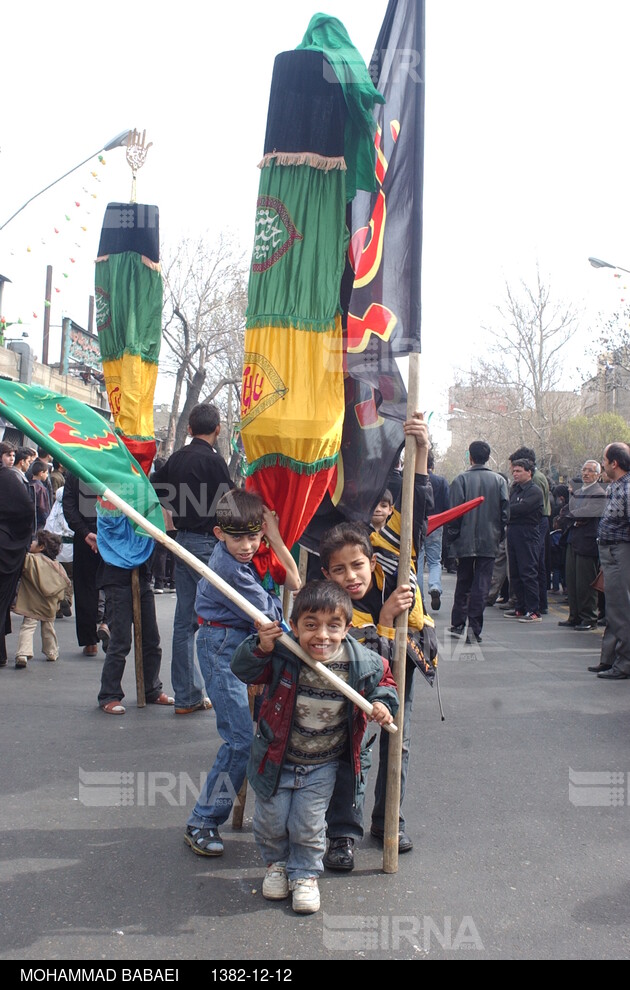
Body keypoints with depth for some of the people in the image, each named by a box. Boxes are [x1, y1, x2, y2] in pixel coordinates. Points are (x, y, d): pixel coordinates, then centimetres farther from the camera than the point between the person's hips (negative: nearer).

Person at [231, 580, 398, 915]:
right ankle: (276, 864, 43)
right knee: (271, 821, 13)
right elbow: (245, 671, -15)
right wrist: (261, 648, -33)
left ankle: (305, 875, 33)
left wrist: (382, 703, -14)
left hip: (323, 765, 0)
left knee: (308, 826, 5)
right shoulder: (282, 655, -23)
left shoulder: (362, 663, -17)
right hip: (277, 758, 0)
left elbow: (384, 677, 4)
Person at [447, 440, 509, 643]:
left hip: (465, 541, 0)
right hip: (489, 541, 1)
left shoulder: (460, 480, -6)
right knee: (481, 585, 2)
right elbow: (505, 510, 0)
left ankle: (457, 625, 15)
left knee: (463, 583, 13)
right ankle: (474, 629, -2)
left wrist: (453, 535, 2)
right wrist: (499, 534, 10)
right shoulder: (499, 480, 0)